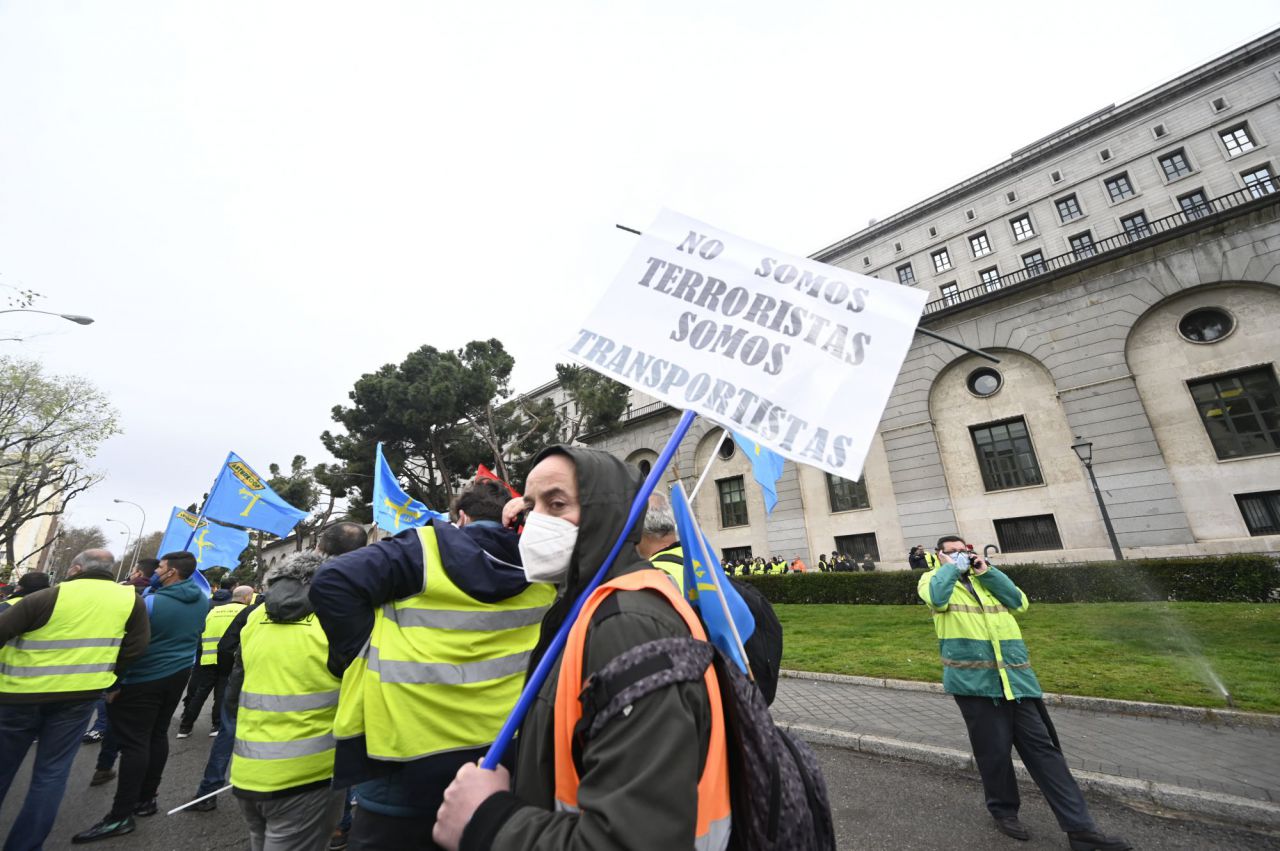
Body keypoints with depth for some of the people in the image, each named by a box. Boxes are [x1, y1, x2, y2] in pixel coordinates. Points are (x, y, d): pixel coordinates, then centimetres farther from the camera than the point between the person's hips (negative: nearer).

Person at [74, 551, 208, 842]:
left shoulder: (150, 602, -19)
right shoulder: (202, 599, -1)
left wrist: (114, 683, -7)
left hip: (143, 680, -6)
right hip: (179, 675, 6)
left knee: (134, 743, -1)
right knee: (157, 735, 16)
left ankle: (121, 816, 4)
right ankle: (146, 800, 25)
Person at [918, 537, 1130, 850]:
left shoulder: (985, 579, 18)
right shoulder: (933, 579, 0)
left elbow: (1019, 602, 6)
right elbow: (937, 598, -23)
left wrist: (986, 571, 1)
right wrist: (952, 567, -9)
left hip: (1014, 677, 4)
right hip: (974, 679, -4)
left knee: (1041, 746, 7)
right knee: (993, 750, 7)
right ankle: (1004, 811, 29)